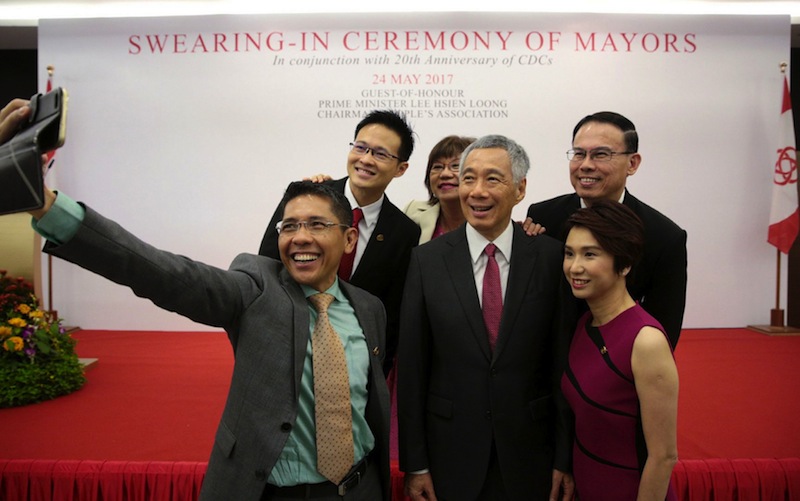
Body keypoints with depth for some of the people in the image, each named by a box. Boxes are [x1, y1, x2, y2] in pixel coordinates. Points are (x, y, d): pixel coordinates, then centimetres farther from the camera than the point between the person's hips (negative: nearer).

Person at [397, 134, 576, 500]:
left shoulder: (551, 257, -7)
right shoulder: (427, 260, -6)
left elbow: (564, 361, -4)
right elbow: (411, 367, -4)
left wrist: (565, 459, -2)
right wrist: (414, 464, -3)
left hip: (528, 457, 0)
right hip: (449, 455, 0)